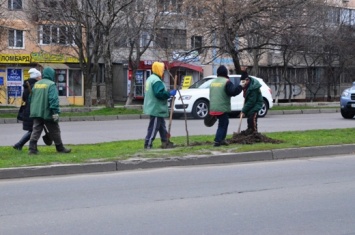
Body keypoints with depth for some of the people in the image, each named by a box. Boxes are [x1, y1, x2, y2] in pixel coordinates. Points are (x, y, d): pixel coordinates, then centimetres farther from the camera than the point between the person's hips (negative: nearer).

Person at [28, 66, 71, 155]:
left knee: (36, 130, 5)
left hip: (36, 112, 6)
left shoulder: (36, 84, 11)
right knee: (55, 131, 7)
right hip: (47, 113, -5)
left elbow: (31, 98, 18)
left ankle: (32, 148, -6)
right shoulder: (51, 85, -10)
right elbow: (54, 99, -20)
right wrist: (55, 112, -21)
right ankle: (60, 148, 18)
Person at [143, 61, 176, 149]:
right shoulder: (157, 81, -19)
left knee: (162, 126, 17)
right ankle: (148, 144, -7)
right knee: (154, 127, -8)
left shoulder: (151, 78, 16)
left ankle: (165, 142, 23)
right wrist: (170, 93, -18)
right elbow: (159, 93, -29)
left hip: (154, 107, 11)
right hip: (156, 108, -11)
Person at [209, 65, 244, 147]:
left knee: (224, 122, 20)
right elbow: (233, 92, -20)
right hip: (222, 108, -7)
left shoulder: (213, 82, 14)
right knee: (222, 124, 1)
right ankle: (217, 141, -7)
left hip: (213, 108, 7)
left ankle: (222, 139, 19)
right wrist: (240, 86, -5)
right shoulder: (226, 82, -10)